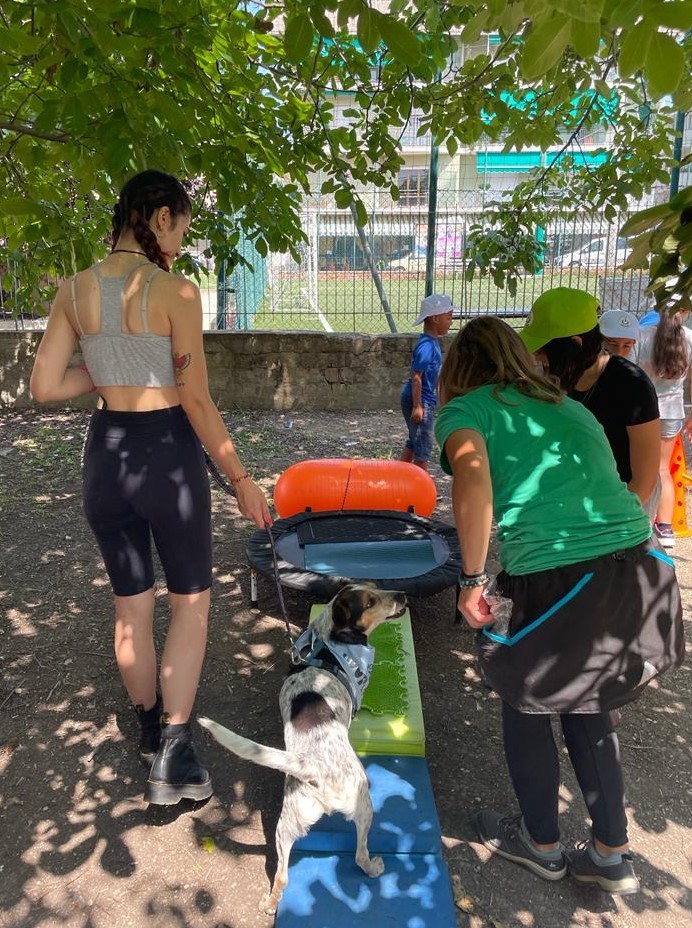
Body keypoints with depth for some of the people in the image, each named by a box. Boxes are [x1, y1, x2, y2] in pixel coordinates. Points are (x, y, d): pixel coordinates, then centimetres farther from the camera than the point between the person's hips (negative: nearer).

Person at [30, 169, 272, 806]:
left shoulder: (74, 290, 2)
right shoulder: (176, 291, -13)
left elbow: (44, 388, 1)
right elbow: (196, 401, -14)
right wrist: (241, 478, -6)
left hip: (105, 454, 5)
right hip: (167, 452, -5)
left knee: (131, 604, 20)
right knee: (192, 598, 14)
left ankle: (150, 726, 41)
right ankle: (172, 756, 12)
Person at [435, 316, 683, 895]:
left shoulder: (466, 409, 1)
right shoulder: (568, 406, 20)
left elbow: (473, 480, -19)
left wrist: (472, 579, -11)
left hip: (562, 583, -6)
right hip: (642, 571, 7)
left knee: (525, 706, 21)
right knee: (586, 709, 27)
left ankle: (542, 843, 41)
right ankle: (612, 856, 40)